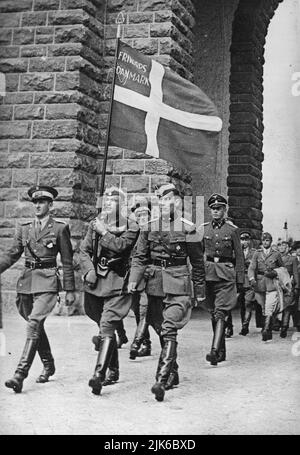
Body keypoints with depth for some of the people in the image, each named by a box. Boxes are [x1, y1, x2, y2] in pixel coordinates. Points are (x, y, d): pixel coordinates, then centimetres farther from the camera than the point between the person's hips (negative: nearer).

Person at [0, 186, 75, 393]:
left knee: (34, 324, -18)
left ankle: (21, 374, -22)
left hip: (47, 282, -5)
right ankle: (49, 366, 32)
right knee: (37, 327, 13)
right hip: (27, 281, 5)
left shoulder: (60, 228, 0)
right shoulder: (24, 228, 12)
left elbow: (67, 261, 1)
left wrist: (70, 290, 0)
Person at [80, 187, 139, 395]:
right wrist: (89, 271, -5)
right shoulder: (95, 223, 12)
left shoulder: (131, 226, -1)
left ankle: (99, 374, -23)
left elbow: (121, 246, -17)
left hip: (117, 283, -5)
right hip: (96, 282, 5)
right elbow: (84, 250, 9)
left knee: (107, 327, -17)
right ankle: (113, 371, 27)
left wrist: (104, 232, -10)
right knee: (105, 327, 14)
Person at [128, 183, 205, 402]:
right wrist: (134, 280, -8)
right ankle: (173, 374, 28)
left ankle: (162, 379, -19)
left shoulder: (188, 229, -1)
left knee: (169, 330, -16)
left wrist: (200, 291, 10)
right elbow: (139, 257, 7)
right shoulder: (149, 227, 6)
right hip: (155, 284, 4)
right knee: (161, 331, 12)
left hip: (178, 284, -4)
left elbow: (197, 262, 6)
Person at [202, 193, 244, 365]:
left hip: (226, 274, -3)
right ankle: (222, 351, 19)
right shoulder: (204, 228, 7)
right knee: (213, 314, 9)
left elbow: (239, 256, 3)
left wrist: (240, 280, 0)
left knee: (220, 313, -14)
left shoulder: (232, 229, 1)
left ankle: (215, 351, -22)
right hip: (208, 272, 3)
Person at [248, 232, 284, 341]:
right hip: (259, 283, 2)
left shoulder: (276, 254, 8)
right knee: (263, 309, 6)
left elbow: (282, 268, 19)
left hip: (271, 284, -2)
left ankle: (265, 331, -21)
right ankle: (269, 334, 16)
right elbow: (251, 267, 0)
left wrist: (275, 273, -2)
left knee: (269, 310, -16)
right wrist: (252, 279, -19)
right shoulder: (257, 253, 10)